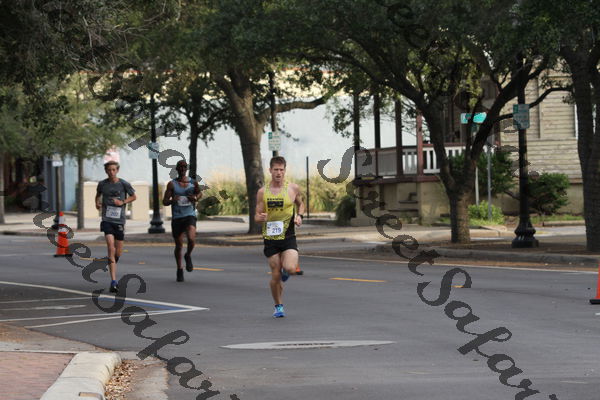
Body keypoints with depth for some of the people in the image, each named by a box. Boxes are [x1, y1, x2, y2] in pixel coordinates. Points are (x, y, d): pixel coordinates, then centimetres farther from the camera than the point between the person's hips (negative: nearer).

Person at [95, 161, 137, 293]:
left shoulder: (124, 184, 0)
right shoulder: (102, 184, 5)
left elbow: (133, 196, 12)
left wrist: (123, 202, -4)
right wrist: (97, 202, 4)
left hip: (119, 220, 1)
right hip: (107, 219, -1)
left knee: (118, 252, 7)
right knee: (111, 248, -17)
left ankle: (112, 264, 44)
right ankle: (113, 282, -21)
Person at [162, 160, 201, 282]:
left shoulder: (193, 183, 4)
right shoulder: (172, 184, 0)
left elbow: (199, 193, 22)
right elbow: (165, 201, -1)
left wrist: (195, 198, -1)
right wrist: (172, 200, -24)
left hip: (190, 216, 0)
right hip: (177, 217, 0)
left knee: (191, 238, -24)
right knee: (178, 245, 6)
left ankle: (188, 256, 8)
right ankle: (179, 270, 25)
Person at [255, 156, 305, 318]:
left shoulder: (293, 188, 1)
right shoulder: (262, 192, 2)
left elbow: (300, 203, 21)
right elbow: (257, 216, 7)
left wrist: (299, 216, 1)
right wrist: (260, 217, -18)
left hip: (288, 237, -1)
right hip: (270, 238, 1)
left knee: (290, 269, -21)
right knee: (275, 276, 2)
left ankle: (285, 271, 17)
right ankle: (278, 306, 22)